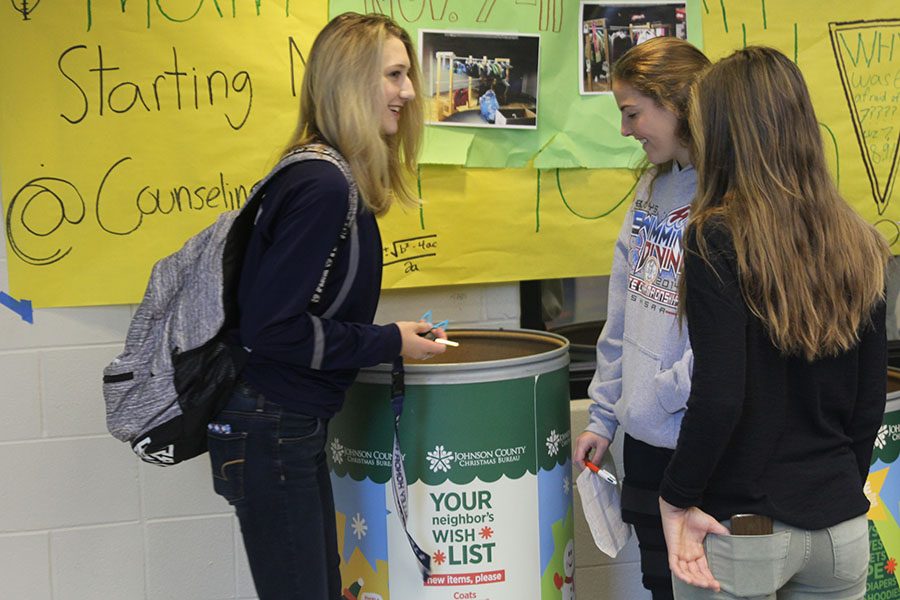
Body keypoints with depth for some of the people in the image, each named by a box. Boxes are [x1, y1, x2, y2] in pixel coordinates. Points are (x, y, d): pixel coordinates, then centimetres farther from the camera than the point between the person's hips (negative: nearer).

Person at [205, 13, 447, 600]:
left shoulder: (320, 174, 8)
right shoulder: (324, 188, -21)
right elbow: (269, 326, -23)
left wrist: (394, 335, 8)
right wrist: (387, 342, -15)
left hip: (291, 425, 10)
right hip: (270, 431, -10)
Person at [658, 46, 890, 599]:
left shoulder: (719, 240, -14)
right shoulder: (860, 245, 2)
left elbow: (718, 399, -20)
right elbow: (870, 402, 7)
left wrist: (676, 501, -8)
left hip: (739, 532, -5)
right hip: (842, 529, 5)